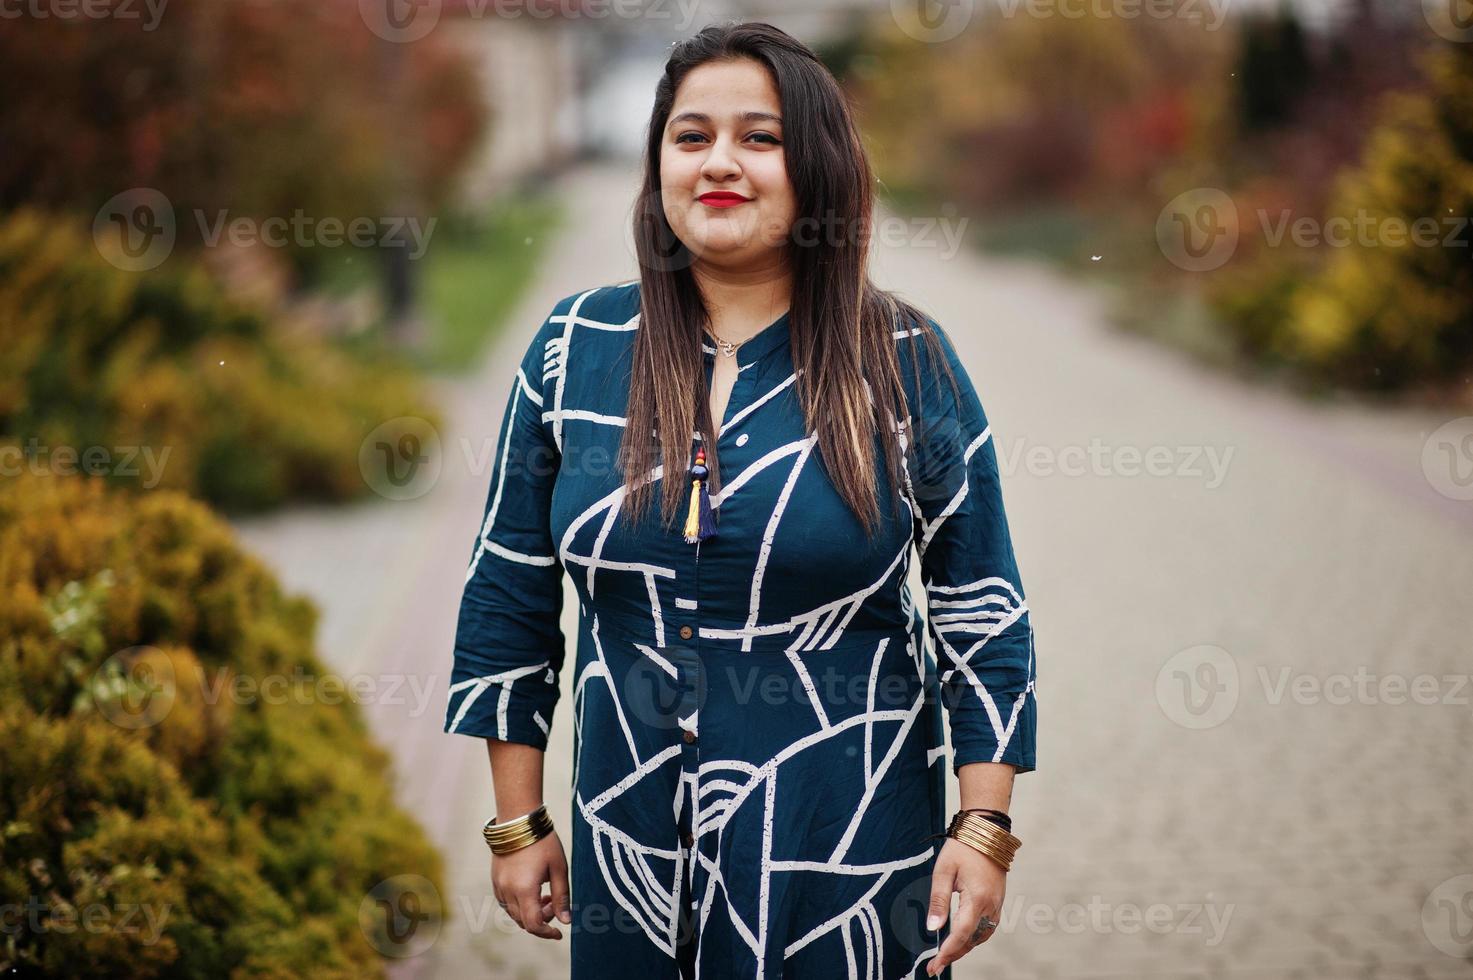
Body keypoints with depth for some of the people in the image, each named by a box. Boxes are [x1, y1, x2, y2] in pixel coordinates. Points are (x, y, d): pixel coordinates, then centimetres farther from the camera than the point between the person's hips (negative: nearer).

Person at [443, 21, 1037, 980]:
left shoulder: (908, 363, -4)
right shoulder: (576, 347, 1)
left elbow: (983, 617, -1)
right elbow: (511, 596, 7)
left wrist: (985, 829, -6)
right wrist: (518, 822, 6)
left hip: (850, 847, -2)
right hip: (631, 847, 2)